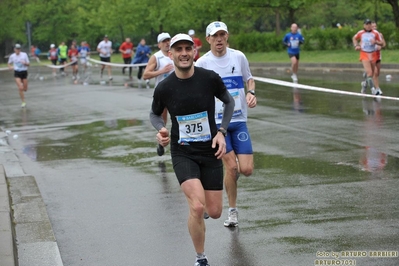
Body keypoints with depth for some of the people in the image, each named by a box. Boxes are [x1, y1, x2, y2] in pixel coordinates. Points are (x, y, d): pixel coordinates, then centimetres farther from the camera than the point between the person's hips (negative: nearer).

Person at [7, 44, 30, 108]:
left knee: (25, 89, 5)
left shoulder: (24, 54, -4)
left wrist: (25, 63, -22)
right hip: (17, 73, -1)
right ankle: (23, 102, -1)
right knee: (20, 88, -14)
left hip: (24, 72, 1)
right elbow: (9, 63, 15)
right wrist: (10, 67, -7)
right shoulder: (12, 56, -1)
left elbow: (28, 64, 0)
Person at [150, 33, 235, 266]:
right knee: (197, 207, -22)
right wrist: (161, 130, -13)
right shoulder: (164, 88, -10)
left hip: (211, 151, 2)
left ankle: (197, 196, 43)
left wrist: (222, 132, -5)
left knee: (214, 212, 4)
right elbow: (155, 114, 9)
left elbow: (229, 101, 7)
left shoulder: (210, 78, -11)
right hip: (182, 153, -1)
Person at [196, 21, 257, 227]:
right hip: (216, 122, -2)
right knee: (231, 167, -10)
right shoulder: (202, 63, -4)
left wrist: (251, 93, -2)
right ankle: (232, 210, 11)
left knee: (246, 169, -7)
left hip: (239, 120, 2)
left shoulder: (238, 57, 3)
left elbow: (249, 78, 19)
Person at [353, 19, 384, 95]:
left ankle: (365, 85, 35)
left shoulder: (375, 33, -1)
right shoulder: (360, 33, -2)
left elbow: (381, 43, 3)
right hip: (364, 54, -3)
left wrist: (375, 41, -17)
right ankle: (373, 89, -20)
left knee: (371, 73, 10)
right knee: (369, 72, -17)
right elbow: (354, 38, 18)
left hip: (373, 54, 3)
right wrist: (356, 45, 1)